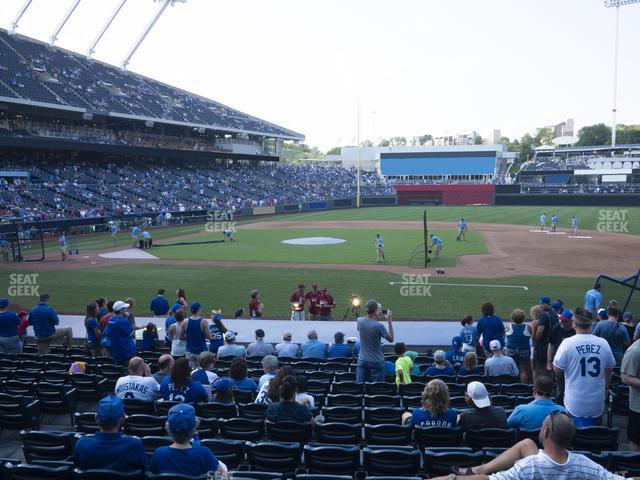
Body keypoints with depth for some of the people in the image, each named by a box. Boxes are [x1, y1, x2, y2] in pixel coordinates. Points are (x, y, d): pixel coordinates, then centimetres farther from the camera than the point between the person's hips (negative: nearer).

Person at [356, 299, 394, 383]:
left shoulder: (359, 321, -7)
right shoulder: (379, 326, -20)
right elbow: (391, 339, -4)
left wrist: (375, 316, 17)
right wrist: (389, 322, -5)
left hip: (362, 360, 4)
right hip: (377, 362, -4)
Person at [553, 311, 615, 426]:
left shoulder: (568, 343, -15)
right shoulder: (603, 343, -4)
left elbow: (557, 369, -10)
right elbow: (609, 369, 9)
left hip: (576, 402, -3)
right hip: (597, 401, 3)